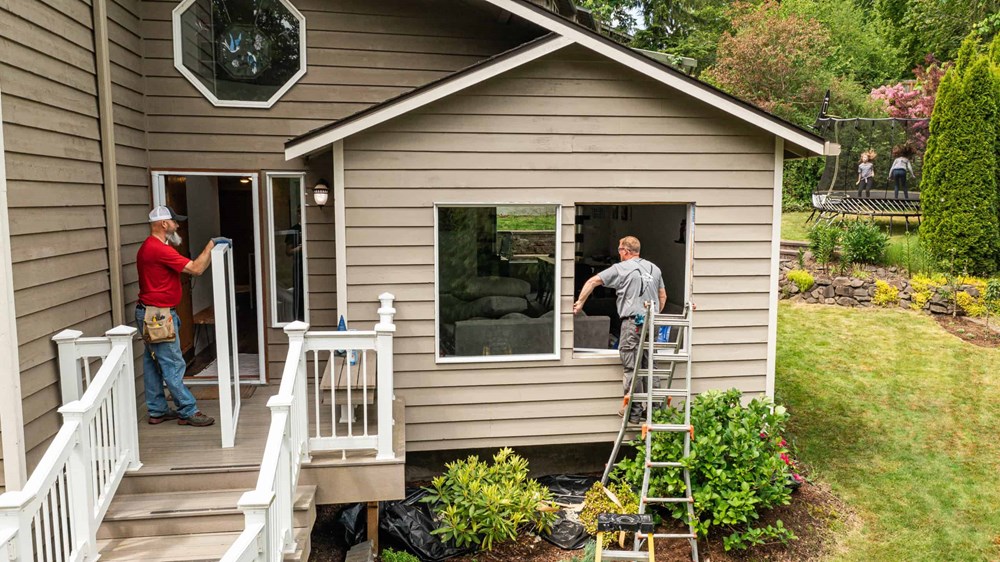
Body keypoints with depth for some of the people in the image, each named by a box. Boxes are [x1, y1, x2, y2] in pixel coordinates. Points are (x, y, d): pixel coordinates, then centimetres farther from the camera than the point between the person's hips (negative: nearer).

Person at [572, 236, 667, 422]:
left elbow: (593, 282, 2)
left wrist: (580, 302, 12)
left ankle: (634, 412, 0)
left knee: (631, 368, -2)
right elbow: (663, 296, 23)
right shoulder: (654, 268, 16)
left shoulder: (621, 268, -1)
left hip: (632, 323, -6)